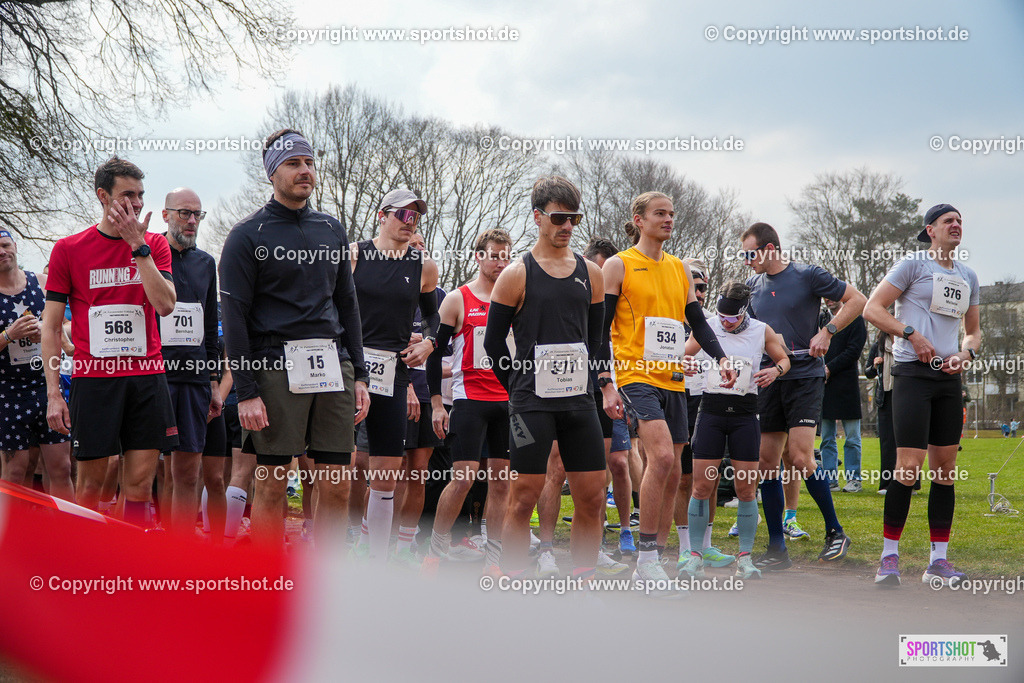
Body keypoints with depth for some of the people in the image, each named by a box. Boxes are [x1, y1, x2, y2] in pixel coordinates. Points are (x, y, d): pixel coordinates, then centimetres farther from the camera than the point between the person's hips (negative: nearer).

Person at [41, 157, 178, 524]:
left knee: (140, 483, 0)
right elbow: (51, 325, 4)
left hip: (147, 376, 2)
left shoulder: (154, 245, 9)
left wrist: (138, 245, -10)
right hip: (93, 378, -2)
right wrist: (53, 393, -3)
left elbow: (165, 304, -6)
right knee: (91, 482, -1)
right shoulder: (68, 249, 3)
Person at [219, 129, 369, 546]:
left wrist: (358, 375, 12)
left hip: (333, 368, 5)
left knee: (337, 486, 2)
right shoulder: (248, 235, 0)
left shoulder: (332, 230, 16)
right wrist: (246, 392, -11)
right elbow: (234, 317, -4)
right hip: (276, 368, -5)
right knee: (273, 485, -1)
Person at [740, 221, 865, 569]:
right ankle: (777, 549, 8)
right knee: (766, 463, 1)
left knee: (800, 457, -16)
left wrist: (827, 332, -11)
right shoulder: (752, 285, 13)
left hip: (804, 375, -6)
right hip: (768, 380, 6)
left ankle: (835, 531, 1)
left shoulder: (808, 276, -4)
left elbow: (857, 299, -2)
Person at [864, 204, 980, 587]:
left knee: (945, 468, 4)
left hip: (948, 377, 6)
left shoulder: (968, 277, 18)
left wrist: (966, 354, 4)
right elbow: (872, 309, -4)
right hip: (912, 373, -6)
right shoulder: (913, 265, 0)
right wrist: (912, 335, -14)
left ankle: (938, 562, 9)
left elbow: (973, 331, 26)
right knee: (909, 466, -12)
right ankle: (889, 557, -3)